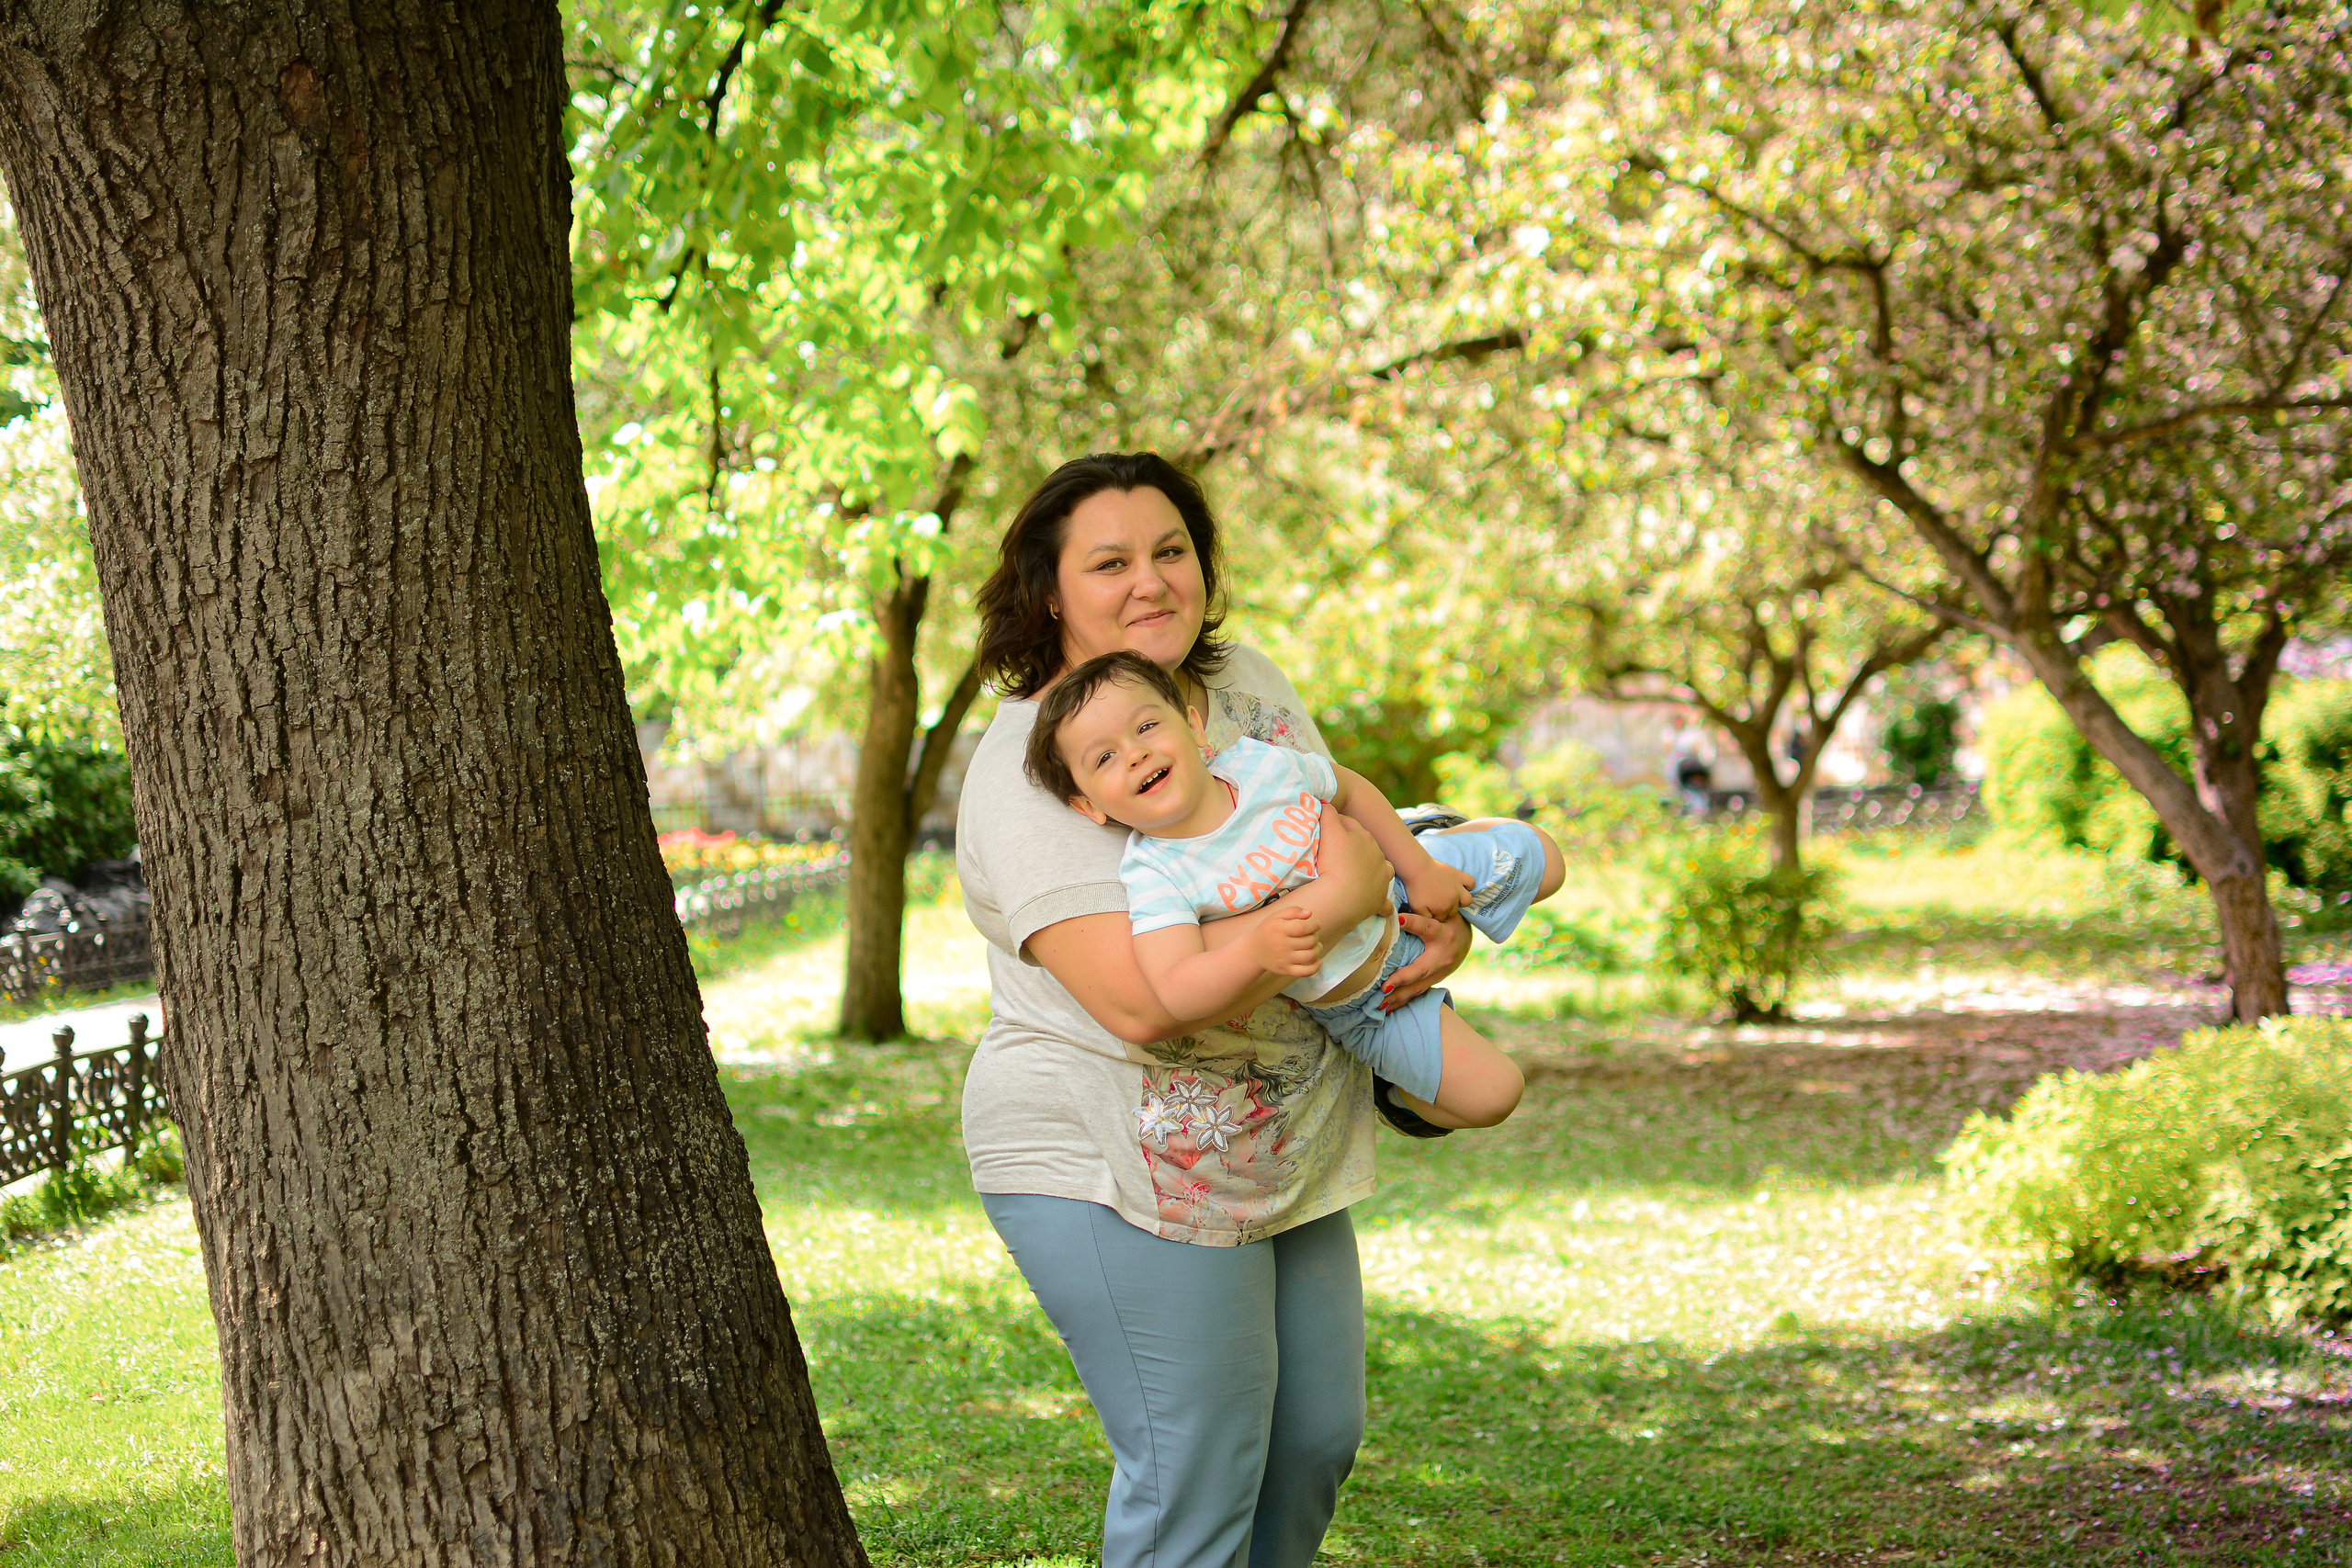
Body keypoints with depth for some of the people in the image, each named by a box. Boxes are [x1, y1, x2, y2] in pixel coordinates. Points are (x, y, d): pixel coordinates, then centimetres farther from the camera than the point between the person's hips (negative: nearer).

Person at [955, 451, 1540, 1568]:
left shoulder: (1241, 679, 5)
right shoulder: (1031, 770, -20)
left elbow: (1345, 827, 19)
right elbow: (1139, 998, -30)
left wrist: (1440, 913, -3)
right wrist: (1330, 902, -30)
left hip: (1282, 1157, 8)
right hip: (1122, 1171, -8)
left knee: (1316, 1440, 16)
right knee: (1193, 1478, -6)